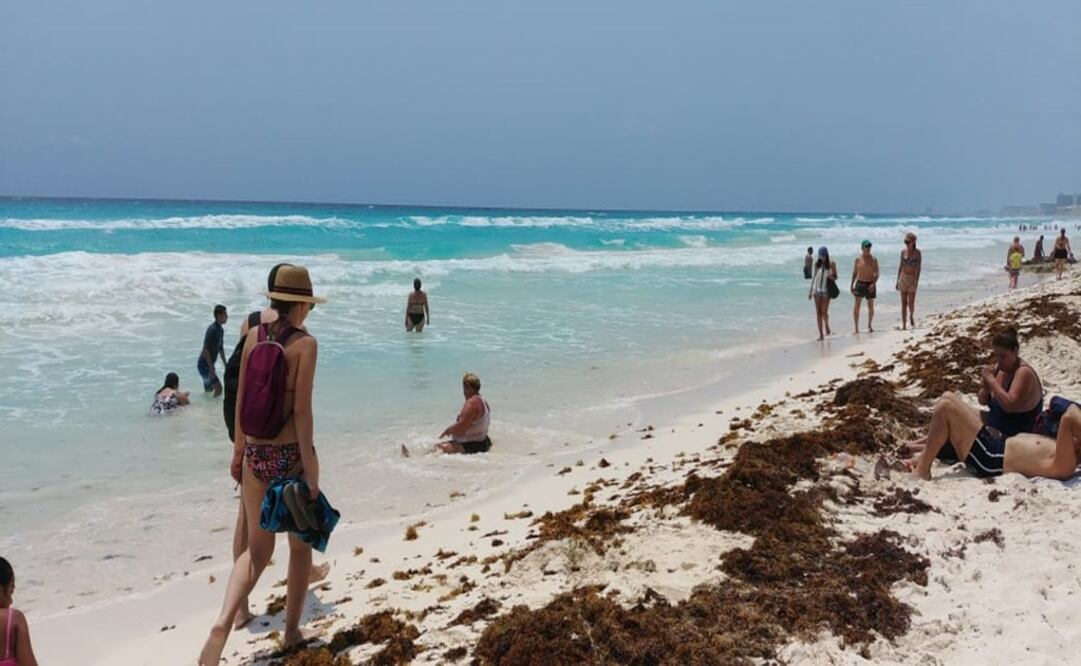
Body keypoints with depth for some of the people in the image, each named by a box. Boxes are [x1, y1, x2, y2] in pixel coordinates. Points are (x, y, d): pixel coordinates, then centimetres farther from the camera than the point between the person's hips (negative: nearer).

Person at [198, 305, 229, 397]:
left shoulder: (220, 330, 9)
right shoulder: (212, 330, -21)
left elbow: (221, 348, 19)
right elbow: (206, 350, -24)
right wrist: (211, 368, -25)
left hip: (210, 364, 10)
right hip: (204, 364, -10)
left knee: (208, 389, 18)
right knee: (218, 387, -15)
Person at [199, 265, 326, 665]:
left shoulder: (254, 335, 3)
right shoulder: (305, 343, -12)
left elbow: (241, 400, 7)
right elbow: (301, 410, -17)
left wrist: (238, 450, 18)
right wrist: (310, 467, -12)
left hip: (256, 454, 4)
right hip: (291, 455, -4)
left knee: (257, 549, 16)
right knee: (300, 546, 16)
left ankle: (222, 625, -6)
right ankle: (291, 633, 27)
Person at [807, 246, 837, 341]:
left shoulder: (831, 264, -3)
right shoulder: (817, 264, 4)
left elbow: (835, 277, 3)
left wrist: (831, 276, -21)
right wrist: (810, 290, 11)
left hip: (826, 290, -2)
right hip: (817, 290, 2)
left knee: (824, 312, -3)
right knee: (818, 312, -1)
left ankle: (827, 329, 27)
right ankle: (821, 334, 3)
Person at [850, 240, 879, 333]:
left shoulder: (873, 259, 0)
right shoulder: (858, 259, 2)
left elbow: (877, 273, -1)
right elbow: (854, 273, 8)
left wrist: (874, 283, -16)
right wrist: (851, 285, 4)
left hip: (870, 285, 1)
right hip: (860, 283, -1)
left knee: (871, 306, 9)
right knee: (857, 305, -9)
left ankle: (870, 325, 25)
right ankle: (856, 327, -9)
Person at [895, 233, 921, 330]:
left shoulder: (917, 253, -5)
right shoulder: (903, 252, 6)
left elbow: (919, 267, -10)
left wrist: (916, 280, -20)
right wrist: (897, 280, 9)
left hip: (912, 279, -3)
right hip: (903, 277, 3)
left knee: (911, 303, -6)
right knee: (903, 303, 2)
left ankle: (911, 316, 25)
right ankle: (903, 324, 4)